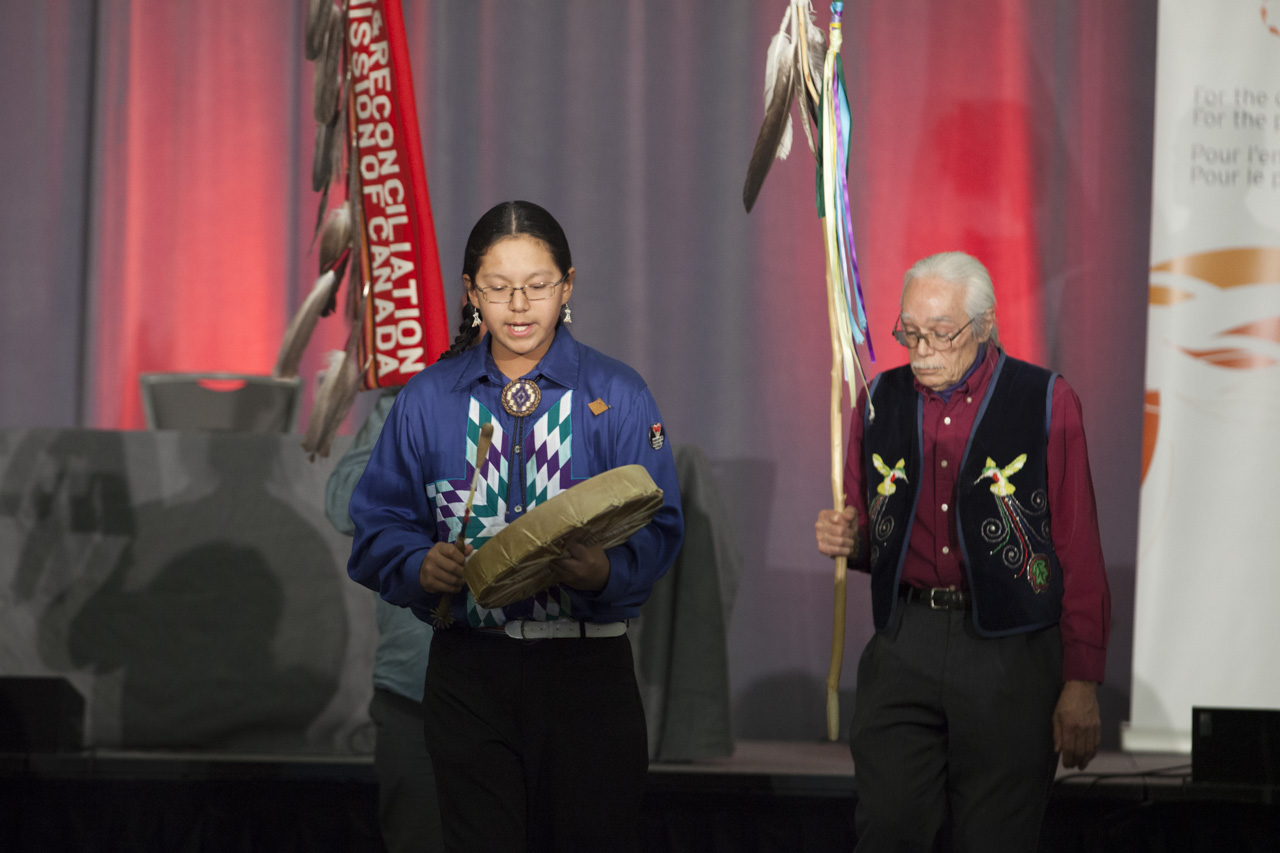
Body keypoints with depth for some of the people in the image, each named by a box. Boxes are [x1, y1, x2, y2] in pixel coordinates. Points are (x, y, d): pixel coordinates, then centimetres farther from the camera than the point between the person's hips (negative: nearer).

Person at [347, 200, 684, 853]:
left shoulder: (616, 395, 3)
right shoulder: (427, 400, 8)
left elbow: (658, 528, -4)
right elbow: (378, 525, 5)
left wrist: (604, 571, -24)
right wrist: (421, 566, -16)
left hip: (588, 672, -1)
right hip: (469, 671, 1)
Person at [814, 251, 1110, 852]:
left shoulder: (1046, 402, -1)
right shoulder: (880, 402, 10)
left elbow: (1079, 551, -2)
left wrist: (1082, 683, -6)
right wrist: (846, 539, -6)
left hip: (1010, 660, -3)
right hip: (903, 647, 3)